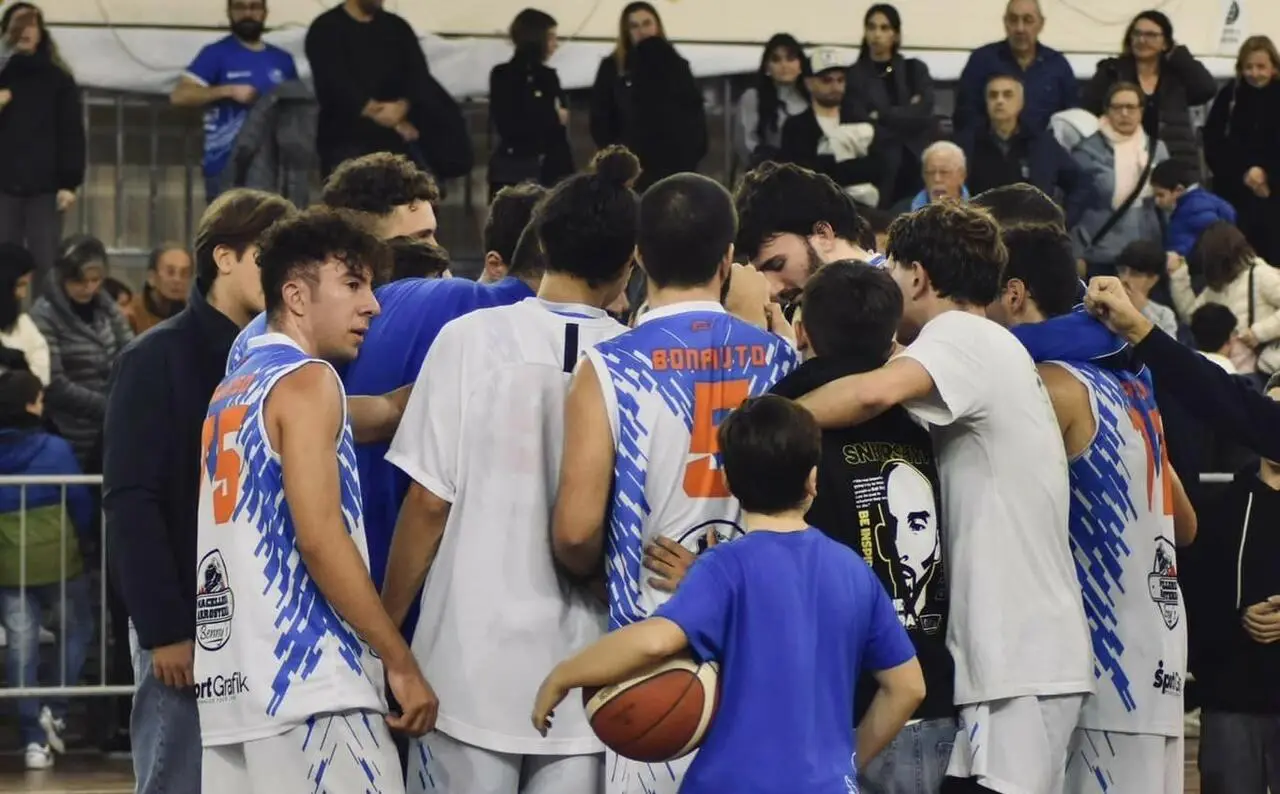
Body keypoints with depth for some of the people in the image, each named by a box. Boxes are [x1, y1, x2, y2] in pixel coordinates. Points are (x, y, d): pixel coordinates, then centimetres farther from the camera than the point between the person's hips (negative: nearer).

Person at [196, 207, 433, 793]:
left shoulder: (231, 392, 19)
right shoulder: (307, 379, -6)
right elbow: (321, 538, -15)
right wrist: (401, 663, -11)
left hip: (229, 681, 9)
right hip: (307, 681, -9)